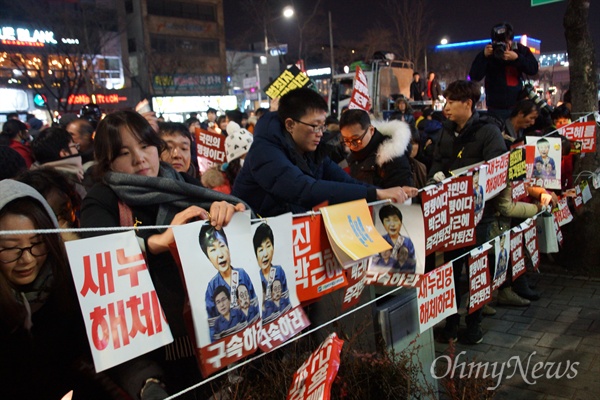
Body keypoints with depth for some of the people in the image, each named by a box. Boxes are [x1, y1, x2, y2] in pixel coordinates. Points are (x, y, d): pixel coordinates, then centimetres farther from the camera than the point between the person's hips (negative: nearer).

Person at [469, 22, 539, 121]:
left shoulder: (521, 50, 3)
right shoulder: (489, 53, -4)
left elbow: (534, 69, -6)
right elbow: (474, 76, -12)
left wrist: (517, 58, -20)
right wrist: (483, 56, -24)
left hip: (518, 106, 3)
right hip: (496, 109, -2)